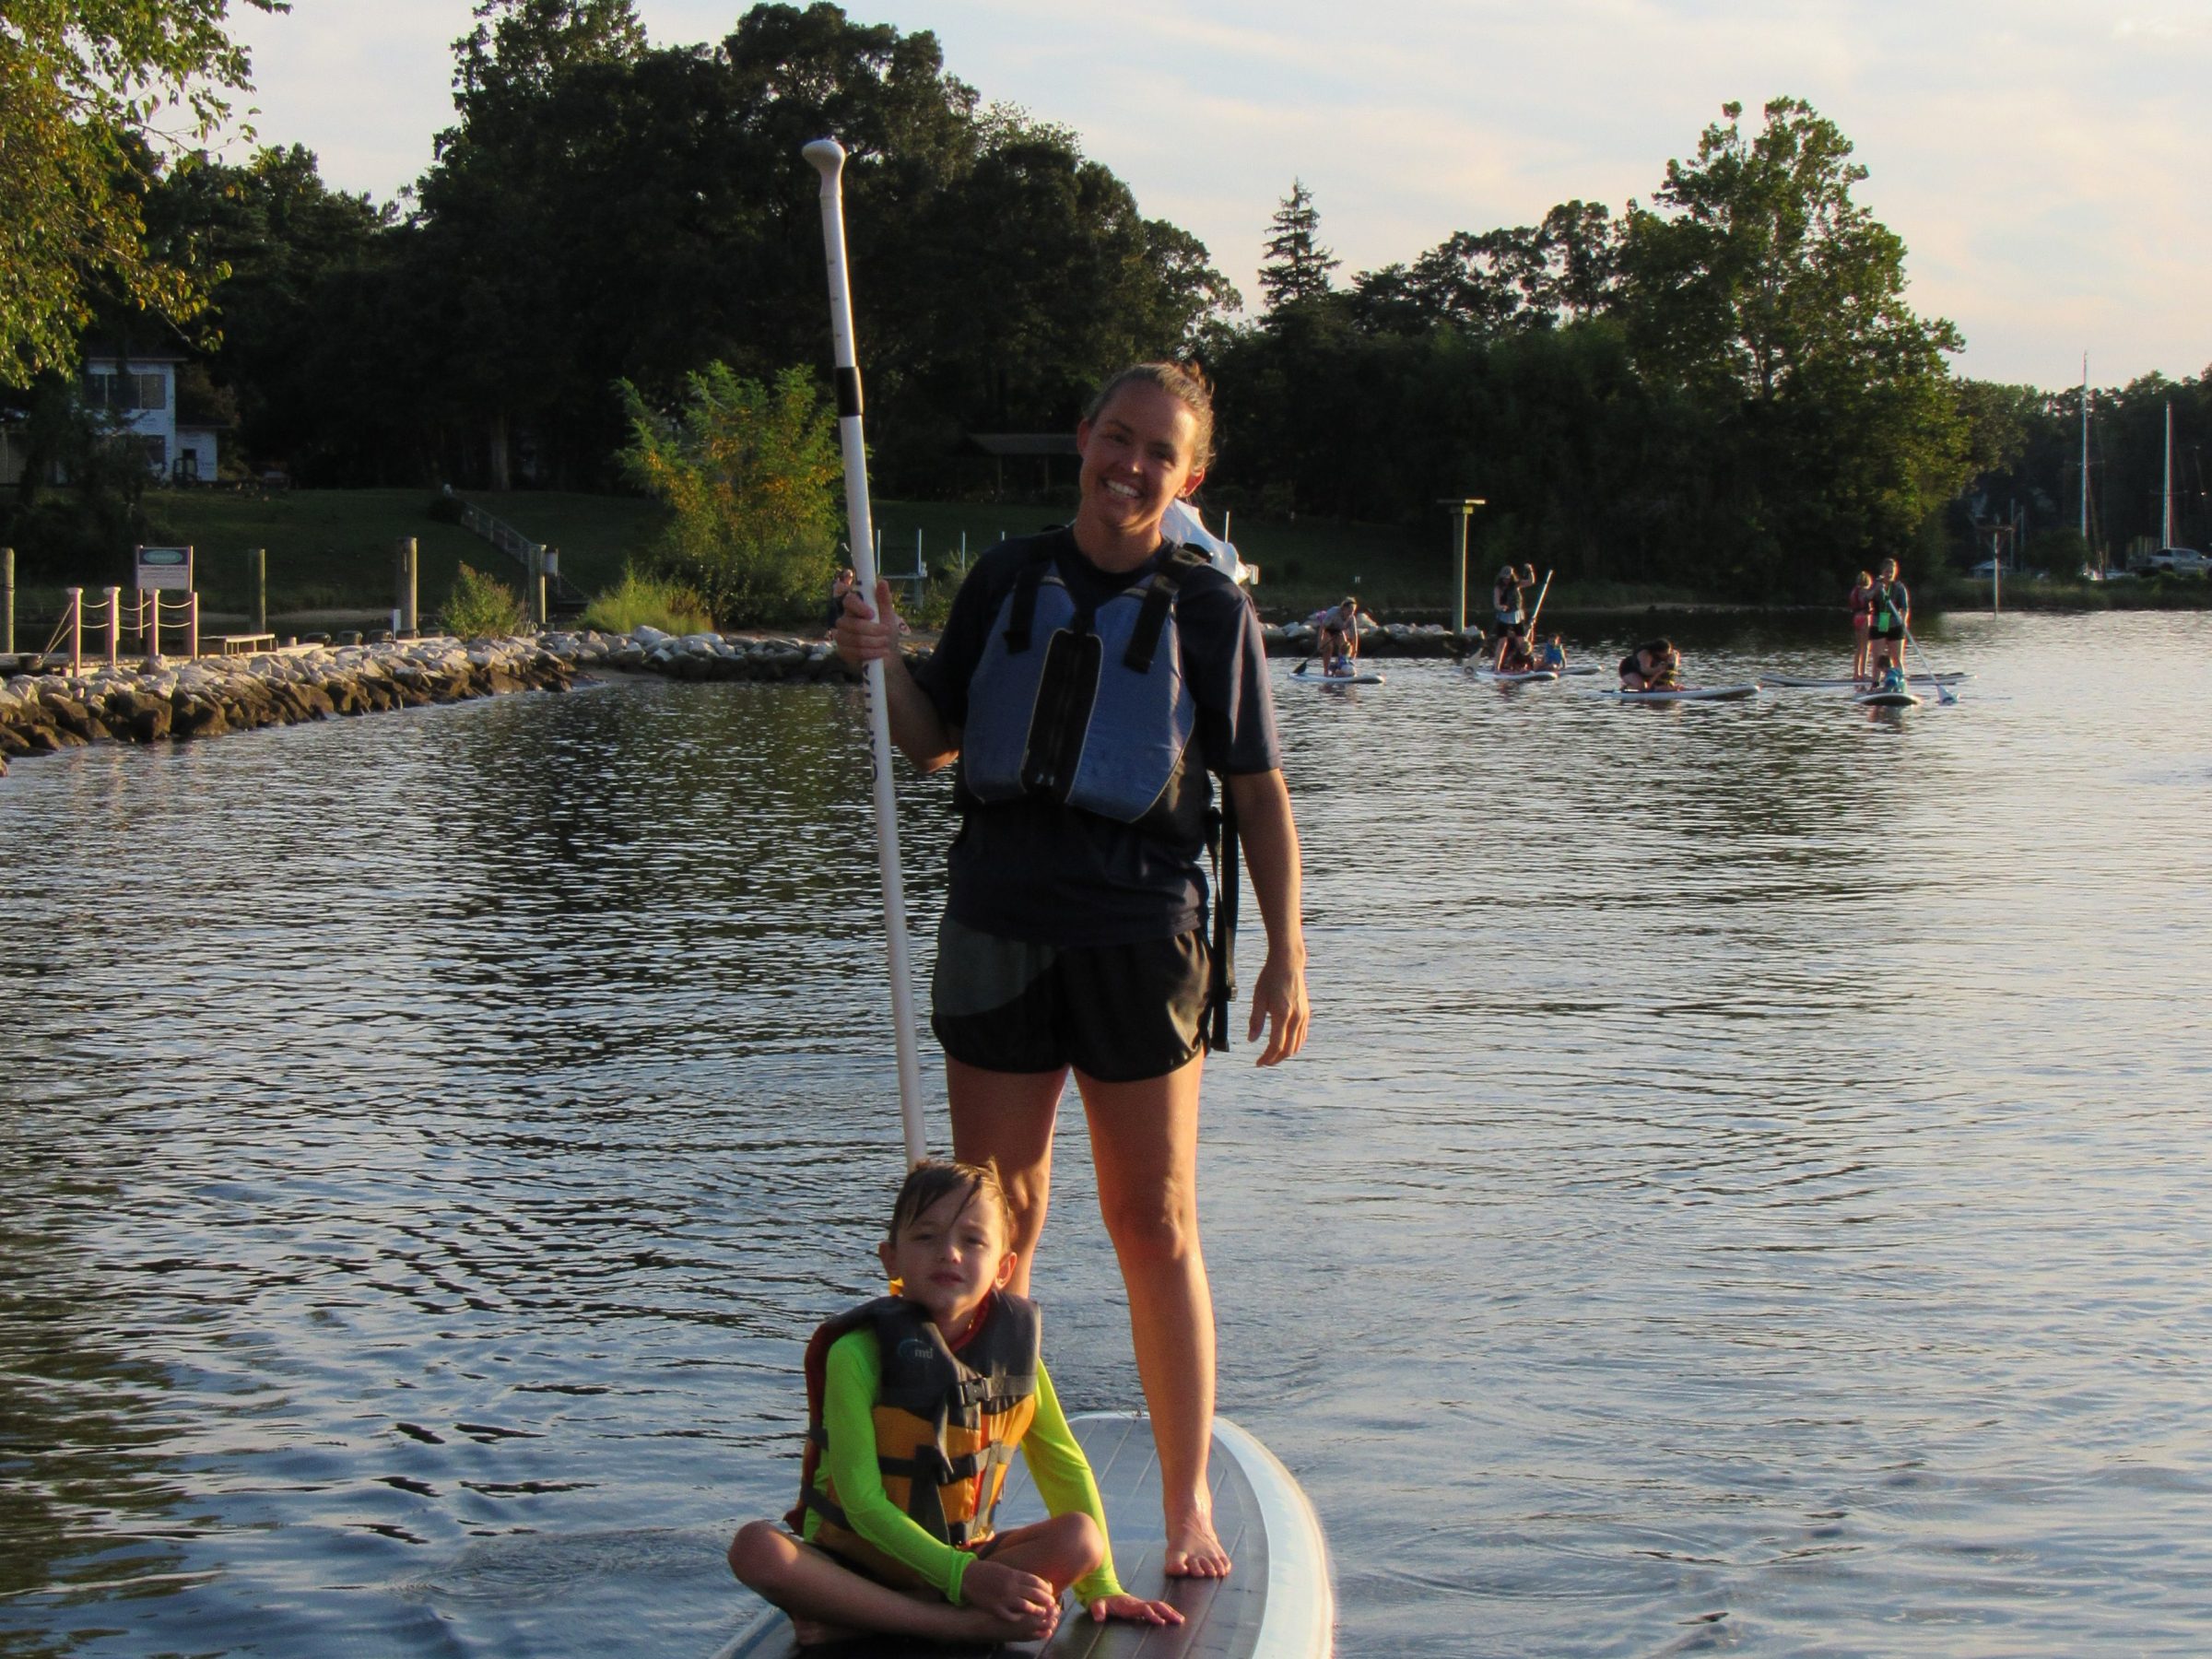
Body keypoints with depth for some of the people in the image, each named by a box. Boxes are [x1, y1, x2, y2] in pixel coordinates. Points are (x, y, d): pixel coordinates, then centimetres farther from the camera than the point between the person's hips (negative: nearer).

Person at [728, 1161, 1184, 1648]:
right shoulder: (858, 1353, -16)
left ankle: (854, 1620, -25)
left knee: (1080, 1538, -21)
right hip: (855, 1560, -4)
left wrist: (1102, 1587, 2)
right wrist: (966, 1576, -27)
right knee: (755, 1547, -33)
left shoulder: (1014, 1349, -1)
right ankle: (964, 1623, -34)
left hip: (961, 1554, 4)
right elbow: (862, 1500, -20)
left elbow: (1066, 1469, 8)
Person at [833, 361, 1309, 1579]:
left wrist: (1286, 954, -3)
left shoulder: (1210, 608, 1)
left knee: (1155, 1225, 2)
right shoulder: (1007, 579, 9)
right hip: (999, 928, 3)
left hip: (1140, 936, -3)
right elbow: (935, 743, 15)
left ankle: (1188, 1506, 11)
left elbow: (1259, 793, 2)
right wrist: (882, 663, -4)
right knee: (993, 1220, 8)